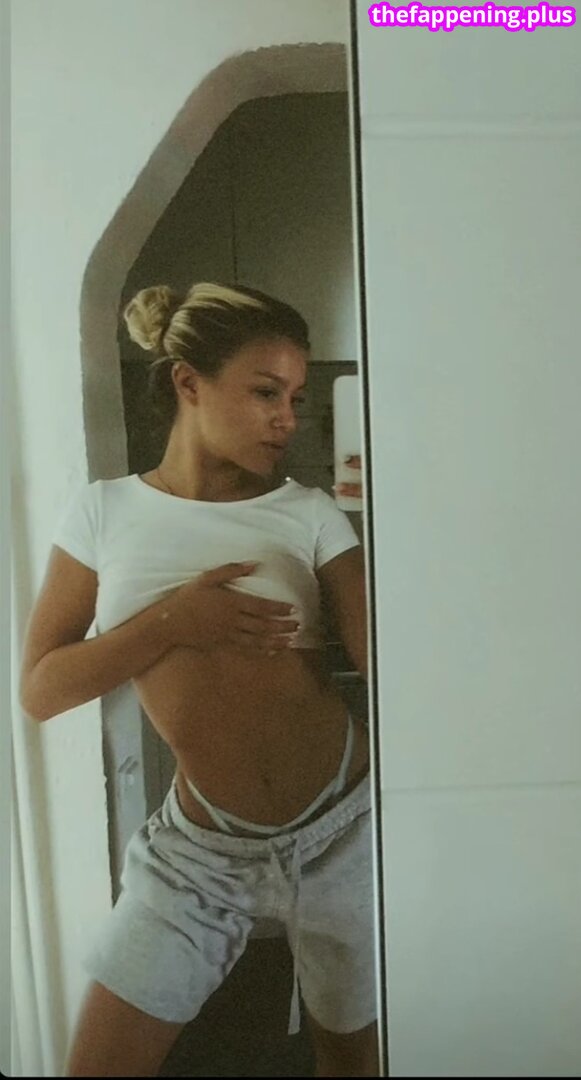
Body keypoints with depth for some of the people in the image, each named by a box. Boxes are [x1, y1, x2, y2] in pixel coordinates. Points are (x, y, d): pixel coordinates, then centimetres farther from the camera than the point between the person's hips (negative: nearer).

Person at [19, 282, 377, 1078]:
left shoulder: (309, 514, -6)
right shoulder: (105, 510, -4)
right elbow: (40, 691, -7)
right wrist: (170, 620, -19)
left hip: (344, 824, 1)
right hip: (200, 847, 0)